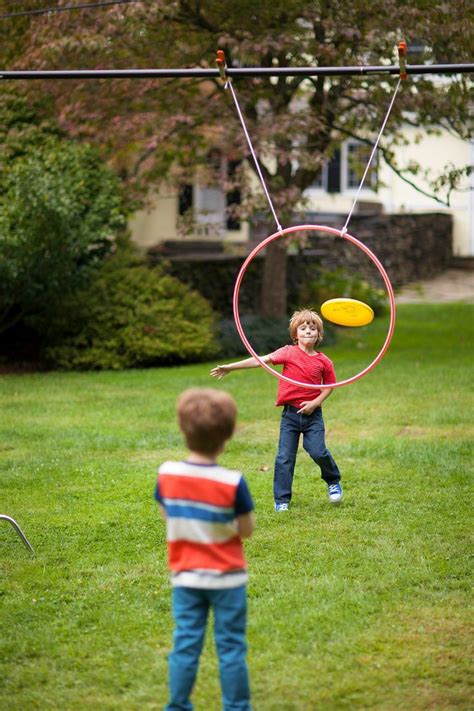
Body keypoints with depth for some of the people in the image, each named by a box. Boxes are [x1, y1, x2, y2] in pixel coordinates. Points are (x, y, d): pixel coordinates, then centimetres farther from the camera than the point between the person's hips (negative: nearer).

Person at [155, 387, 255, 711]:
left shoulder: (167, 474, -9)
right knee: (231, 648, 8)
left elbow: (168, 517, 4)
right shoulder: (233, 483, -19)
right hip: (227, 577, -3)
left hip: (185, 577, 3)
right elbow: (246, 530, -10)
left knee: (185, 645, 11)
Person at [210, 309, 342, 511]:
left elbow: (329, 386, 10)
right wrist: (230, 367, -15)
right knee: (285, 457, 0)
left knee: (318, 451, -10)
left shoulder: (323, 361, -1)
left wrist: (316, 402, -8)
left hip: (312, 413, 0)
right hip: (290, 413, 0)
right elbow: (261, 360, -9)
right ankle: (281, 500, 9)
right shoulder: (289, 353, -4)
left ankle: (334, 481, 21)